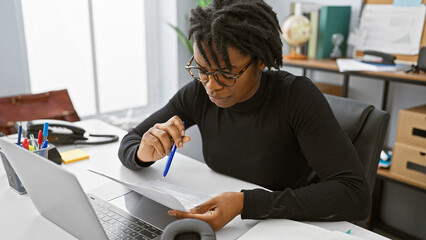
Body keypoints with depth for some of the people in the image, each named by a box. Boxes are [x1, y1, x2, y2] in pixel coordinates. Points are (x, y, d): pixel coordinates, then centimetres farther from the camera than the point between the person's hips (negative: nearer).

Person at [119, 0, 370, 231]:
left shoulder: (297, 96, -21)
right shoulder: (199, 93, -11)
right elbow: (128, 144, -2)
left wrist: (246, 203, -35)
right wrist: (144, 154, -25)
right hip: (223, 221, 3)